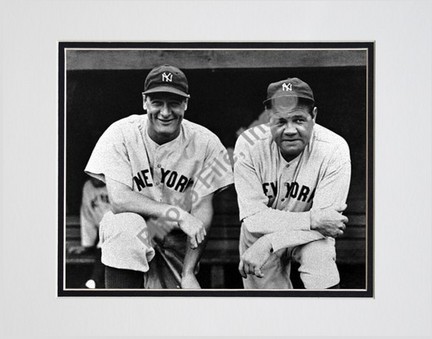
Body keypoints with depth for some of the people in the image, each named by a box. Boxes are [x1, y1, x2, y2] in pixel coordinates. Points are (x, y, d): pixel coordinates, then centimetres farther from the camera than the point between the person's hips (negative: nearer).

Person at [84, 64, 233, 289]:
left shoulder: (206, 143, -10)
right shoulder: (121, 134, -13)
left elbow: (202, 211, -10)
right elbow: (118, 199, -22)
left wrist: (188, 274, -17)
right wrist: (176, 213, -30)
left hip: (177, 243, 2)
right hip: (132, 236, -1)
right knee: (128, 224, -35)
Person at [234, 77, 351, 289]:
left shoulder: (334, 150, -21)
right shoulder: (249, 145, -19)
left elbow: (325, 220, -23)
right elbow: (253, 217, -23)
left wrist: (268, 242, -32)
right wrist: (311, 220, -33)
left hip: (310, 237, -1)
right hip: (261, 234, 1)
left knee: (320, 253, -31)